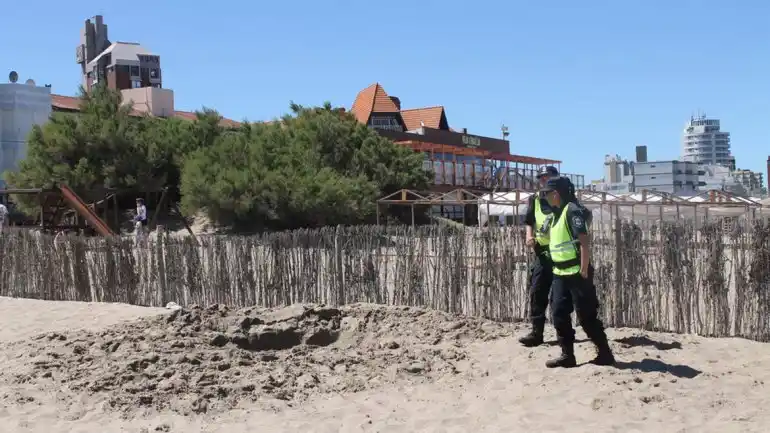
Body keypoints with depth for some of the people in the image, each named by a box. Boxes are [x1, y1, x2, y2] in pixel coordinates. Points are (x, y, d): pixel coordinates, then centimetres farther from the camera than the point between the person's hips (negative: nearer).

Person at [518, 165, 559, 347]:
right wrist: (529, 237, -7)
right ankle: (536, 332, 4)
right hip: (543, 252, 3)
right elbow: (529, 222, 12)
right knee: (537, 292, -1)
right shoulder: (535, 199, 9)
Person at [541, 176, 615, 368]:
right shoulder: (557, 213, 14)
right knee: (559, 313, 7)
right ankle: (567, 354, 13)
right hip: (560, 273, 9)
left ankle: (605, 353, 11)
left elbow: (584, 242, -20)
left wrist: (584, 271, -22)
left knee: (586, 316, -2)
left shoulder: (573, 211, -14)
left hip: (576, 273, -9)